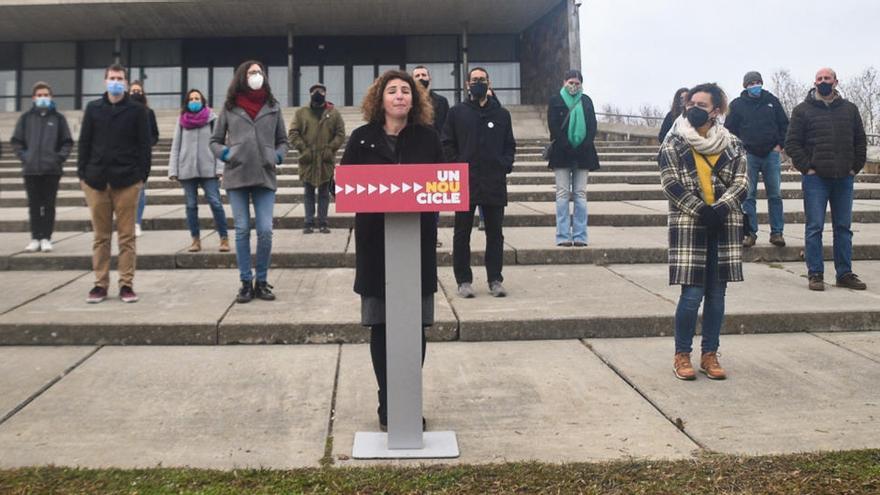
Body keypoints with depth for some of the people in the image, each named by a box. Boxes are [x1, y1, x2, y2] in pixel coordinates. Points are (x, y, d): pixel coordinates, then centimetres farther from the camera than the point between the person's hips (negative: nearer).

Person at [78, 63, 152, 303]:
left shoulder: (137, 110, 3)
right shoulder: (93, 108, 10)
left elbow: (145, 145, 1)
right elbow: (84, 142, 9)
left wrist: (142, 175, -5)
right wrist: (82, 174, 2)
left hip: (127, 180, -2)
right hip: (96, 180, 2)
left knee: (127, 235, 1)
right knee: (101, 235, 7)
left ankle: (127, 283, 7)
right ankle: (100, 283, 13)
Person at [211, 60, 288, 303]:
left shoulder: (273, 107, 9)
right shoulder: (230, 107, 6)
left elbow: (282, 141, 17)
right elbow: (215, 141, 13)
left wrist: (277, 157, -1)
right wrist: (224, 154, -5)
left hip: (265, 176, 0)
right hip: (236, 176, 0)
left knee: (265, 231, -4)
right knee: (242, 230, 4)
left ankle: (262, 282, 11)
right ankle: (246, 283, 12)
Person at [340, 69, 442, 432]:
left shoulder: (428, 138, 7)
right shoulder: (362, 139, 5)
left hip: (418, 242, 1)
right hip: (375, 242, 0)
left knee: (414, 326, 3)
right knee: (381, 326, 4)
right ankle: (387, 405, 16)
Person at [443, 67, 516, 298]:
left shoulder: (501, 114, 11)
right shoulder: (457, 112, 5)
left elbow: (510, 145, 14)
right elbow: (447, 144, 4)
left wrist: (505, 165, -1)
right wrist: (457, 167, -6)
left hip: (495, 183, 2)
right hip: (465, 183, -1)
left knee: (495, 233, 6)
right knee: (462, 234, 3)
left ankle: (495, 279, 14)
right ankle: (464, 280, 12)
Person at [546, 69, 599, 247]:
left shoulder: (586, 101, 13)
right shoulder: (555, 100, 6)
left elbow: (593, 125, 6)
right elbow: (553, 126, -3)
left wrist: (584, 145, -8)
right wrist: (566, 146, -13)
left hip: (582, 152, 2)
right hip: (562, 152, -2)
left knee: (581, 194, 1)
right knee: (563, 193, -4)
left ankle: (580, 236, 2)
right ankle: (563, 236, -3)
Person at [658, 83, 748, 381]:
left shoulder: (732, 144, 10)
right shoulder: (673, 143, 2)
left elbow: (741, 182, 3)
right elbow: (671, 184, -6)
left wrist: (721, 208, -15)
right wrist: (701, 210, -15)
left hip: (724, 225, 3)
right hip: (689, 225, -3)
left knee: (717, 294, 7)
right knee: (692, 294, -6)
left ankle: (709, 355, 18)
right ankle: (682, 356, 9)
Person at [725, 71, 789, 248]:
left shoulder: (772, 101, 10)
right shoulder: (737, 105, 4)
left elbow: (784, 125, 14)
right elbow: (729, 129, 4)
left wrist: (779, 144, 3)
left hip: (771, 154, 2)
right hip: (748, 155, -1)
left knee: (775, 194, 2)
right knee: (748, 195, -2)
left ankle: (776, 232, 8)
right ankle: (750, 232, 4)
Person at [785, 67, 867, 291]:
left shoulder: (849, 109, 12)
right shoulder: (803, 110, 2)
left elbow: (860, 141, 16)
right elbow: (791, 143, -3)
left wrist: (855, 167, 5)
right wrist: (806, 167, -10)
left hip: (844, 179, 4)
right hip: (816, 178, -3)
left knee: (844, 227, 8)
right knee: (814, 227, -3)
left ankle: (845, 274, 14)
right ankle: (815, 274, 2)